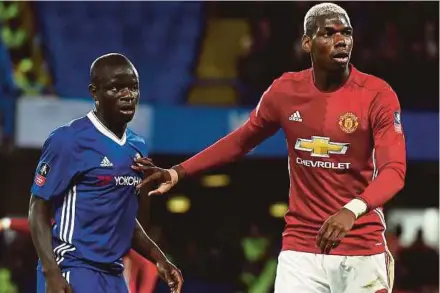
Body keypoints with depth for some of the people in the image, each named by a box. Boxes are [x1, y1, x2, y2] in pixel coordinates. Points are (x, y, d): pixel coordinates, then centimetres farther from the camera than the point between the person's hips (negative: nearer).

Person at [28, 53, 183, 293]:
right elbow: (39, 210, -10)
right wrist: (51, 273, -21)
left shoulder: (137, 147, 14)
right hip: (73, 272, -8)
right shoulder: (69, 140, -10)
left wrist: (158, 258, 15)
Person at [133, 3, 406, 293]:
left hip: (362, 250, -2)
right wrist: (178, 172, 14)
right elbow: (241, 141, 17)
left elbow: (394, 170, -20)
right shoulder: (285, 91, 1)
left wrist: (352, 210, -38)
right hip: (301, 249, 2)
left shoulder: (377, 94, -10)